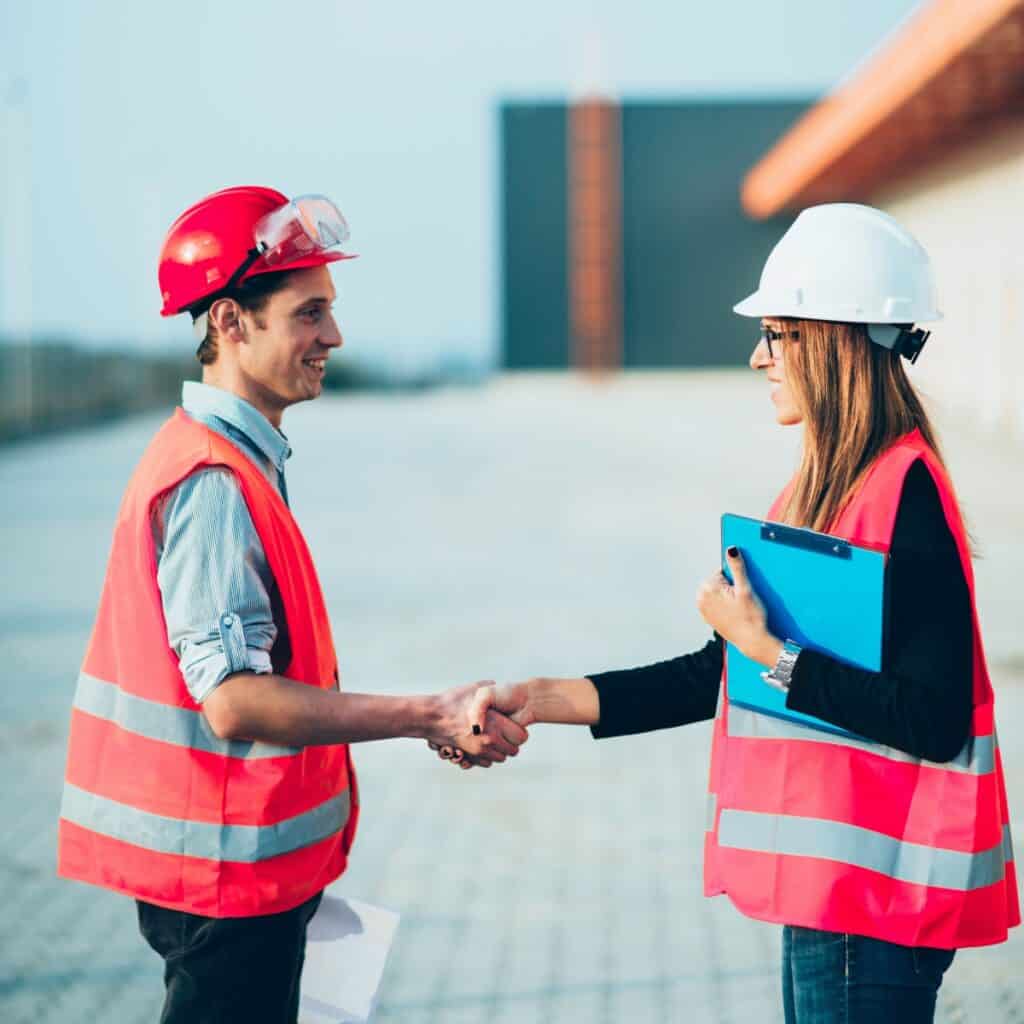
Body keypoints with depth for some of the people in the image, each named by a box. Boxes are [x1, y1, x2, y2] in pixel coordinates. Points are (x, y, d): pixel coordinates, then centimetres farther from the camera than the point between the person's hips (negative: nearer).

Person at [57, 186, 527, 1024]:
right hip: (226, 864, -10)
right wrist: (429, 718, -25)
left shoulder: (238, 461, 11)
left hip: (244, 862, 10)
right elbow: (233, 698, -26)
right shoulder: (215, 482, -20)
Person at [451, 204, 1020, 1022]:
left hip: (874, 891, -9)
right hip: (826, 878, 9)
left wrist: (768, 651, -19)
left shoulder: (904, 493, -18)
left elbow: (933, 718, -24)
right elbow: (722, 675, 13)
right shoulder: (825, 487, 11)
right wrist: (545, 699, 7)